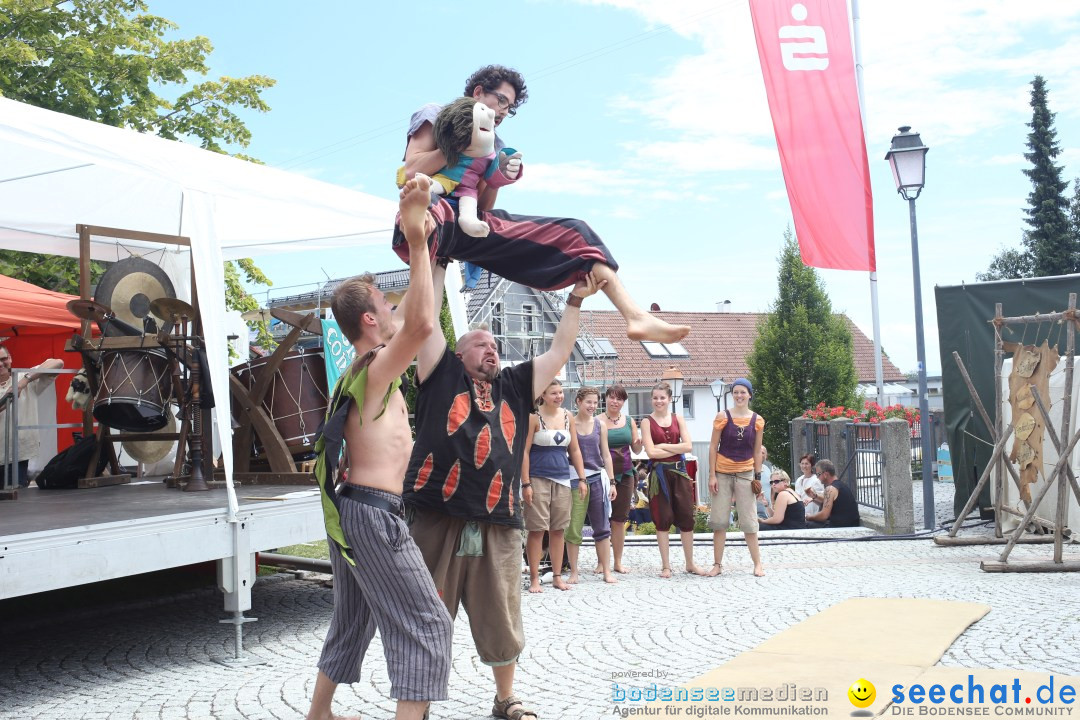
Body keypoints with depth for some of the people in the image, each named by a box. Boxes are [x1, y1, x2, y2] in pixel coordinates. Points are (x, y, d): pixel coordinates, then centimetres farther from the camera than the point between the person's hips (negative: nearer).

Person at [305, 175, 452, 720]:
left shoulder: (362, 367, 15)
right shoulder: (376, 368, -12)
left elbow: (409, 322, 28)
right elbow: (421, 325, -33)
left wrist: (419, 243, 27)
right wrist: (417, 240, -34)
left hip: (348, 507, 10)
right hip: (375, 511, -10)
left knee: (352, 620, 22)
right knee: (427, 625, -7)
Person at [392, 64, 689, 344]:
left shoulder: (494, 144, 29)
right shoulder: (435, 115, 13)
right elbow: (412, 170, -4)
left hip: (474, 226, 6)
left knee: (573, 233, -4)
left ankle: (635, 316, -16)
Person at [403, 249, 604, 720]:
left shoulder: (515, 387, 17)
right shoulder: (441, 376, 8)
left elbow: (559, 352, 18)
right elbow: (426, 320, 4)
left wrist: (576, 300, 14)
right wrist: (439, 268, 11)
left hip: (498, 528, 3)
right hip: (436, 522, -3)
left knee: (502, 625, 12)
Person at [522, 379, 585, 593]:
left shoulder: (567, 417, 10)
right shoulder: (534, 417, -5)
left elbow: (575, 450, 15)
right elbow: (524, 451, -7)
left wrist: (581, 479, 10)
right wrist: (525, 484, -12)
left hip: (563, 479, 5)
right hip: (538, 479, -5)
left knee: (559, 529, 7)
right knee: (537, 529, -3)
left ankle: (557, 576, 16)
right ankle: (534, 579, 5)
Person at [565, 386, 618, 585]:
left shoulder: (600, 425, 8)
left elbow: (606, 455, 12)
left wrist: (612, 481, 8)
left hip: (596, 478, 3)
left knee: (602, 527, 5)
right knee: (573, 528, 1)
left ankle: (607, 571, 11)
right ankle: (573, 572, 11)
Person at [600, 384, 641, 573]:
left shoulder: (629, 421, 9)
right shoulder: (597, 421, -2)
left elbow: (636, 450, 13)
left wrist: (639, 443, -9)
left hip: (625, 474, 3)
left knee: (620, 519, 7)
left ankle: (618, 562, 15)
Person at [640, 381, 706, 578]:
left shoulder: (678, 418, 8)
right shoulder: (647, 421, -1)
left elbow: (688, 446, -3)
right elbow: (651, 452, -11)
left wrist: (663, 446, -10)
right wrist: (677, 449, -7)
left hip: (679, 471, 3)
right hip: (659, 473, -3)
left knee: (686, 517, 5)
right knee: (663, 519, 1)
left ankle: (690, 564, 16)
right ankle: (666, 566, 10)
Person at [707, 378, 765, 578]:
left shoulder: (757, 420, 1)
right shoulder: (723, 417, -4)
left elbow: (757, 451, 7)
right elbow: (713, 446, -2)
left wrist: (758, 476, 3)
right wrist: (712, 475, -6)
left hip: (745, 474, 0)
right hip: (722, 473, 0)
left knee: (749, 521, 4)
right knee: (719, 521, 4)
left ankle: (757, 563, 14)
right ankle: (717, 564, 12)